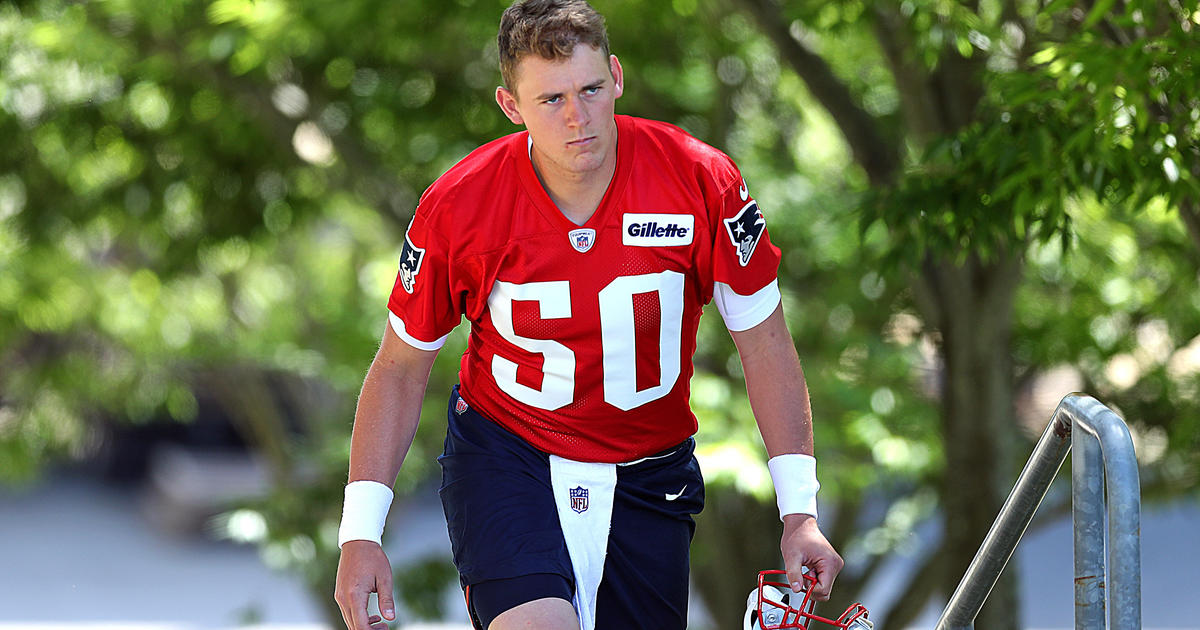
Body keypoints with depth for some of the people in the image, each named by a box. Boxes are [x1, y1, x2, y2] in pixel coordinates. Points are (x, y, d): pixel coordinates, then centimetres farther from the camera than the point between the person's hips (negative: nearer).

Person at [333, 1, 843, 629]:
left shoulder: (701, 181, -15)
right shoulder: (457, 207, -15)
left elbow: (764, 346, -5)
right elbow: (400, 369, -2)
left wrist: (800, 512, -10)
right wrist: (360, 534, -8)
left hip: (649, 477, 2)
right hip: (501, 454, -2)